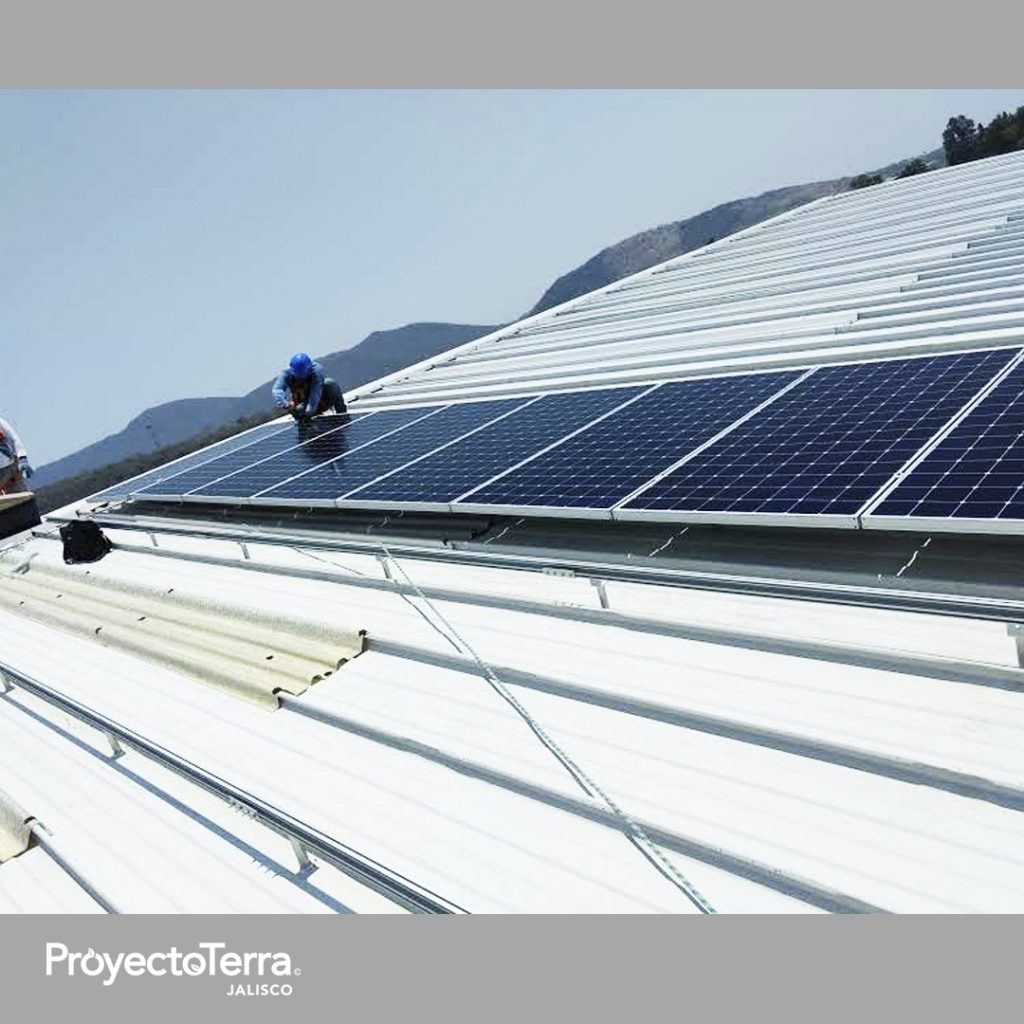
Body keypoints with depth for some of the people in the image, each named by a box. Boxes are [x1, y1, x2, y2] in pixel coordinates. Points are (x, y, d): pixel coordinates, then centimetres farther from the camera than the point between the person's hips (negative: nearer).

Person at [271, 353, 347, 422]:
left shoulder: (316, 370, -26)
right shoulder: (286, 374, -19)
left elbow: (315, 392, -36)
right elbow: (277, 389, -35)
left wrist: (309, 410, -49)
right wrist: (284, 404, -56)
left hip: (320, 403, -2)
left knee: (330, 383, -27)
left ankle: (341, 412, -16)